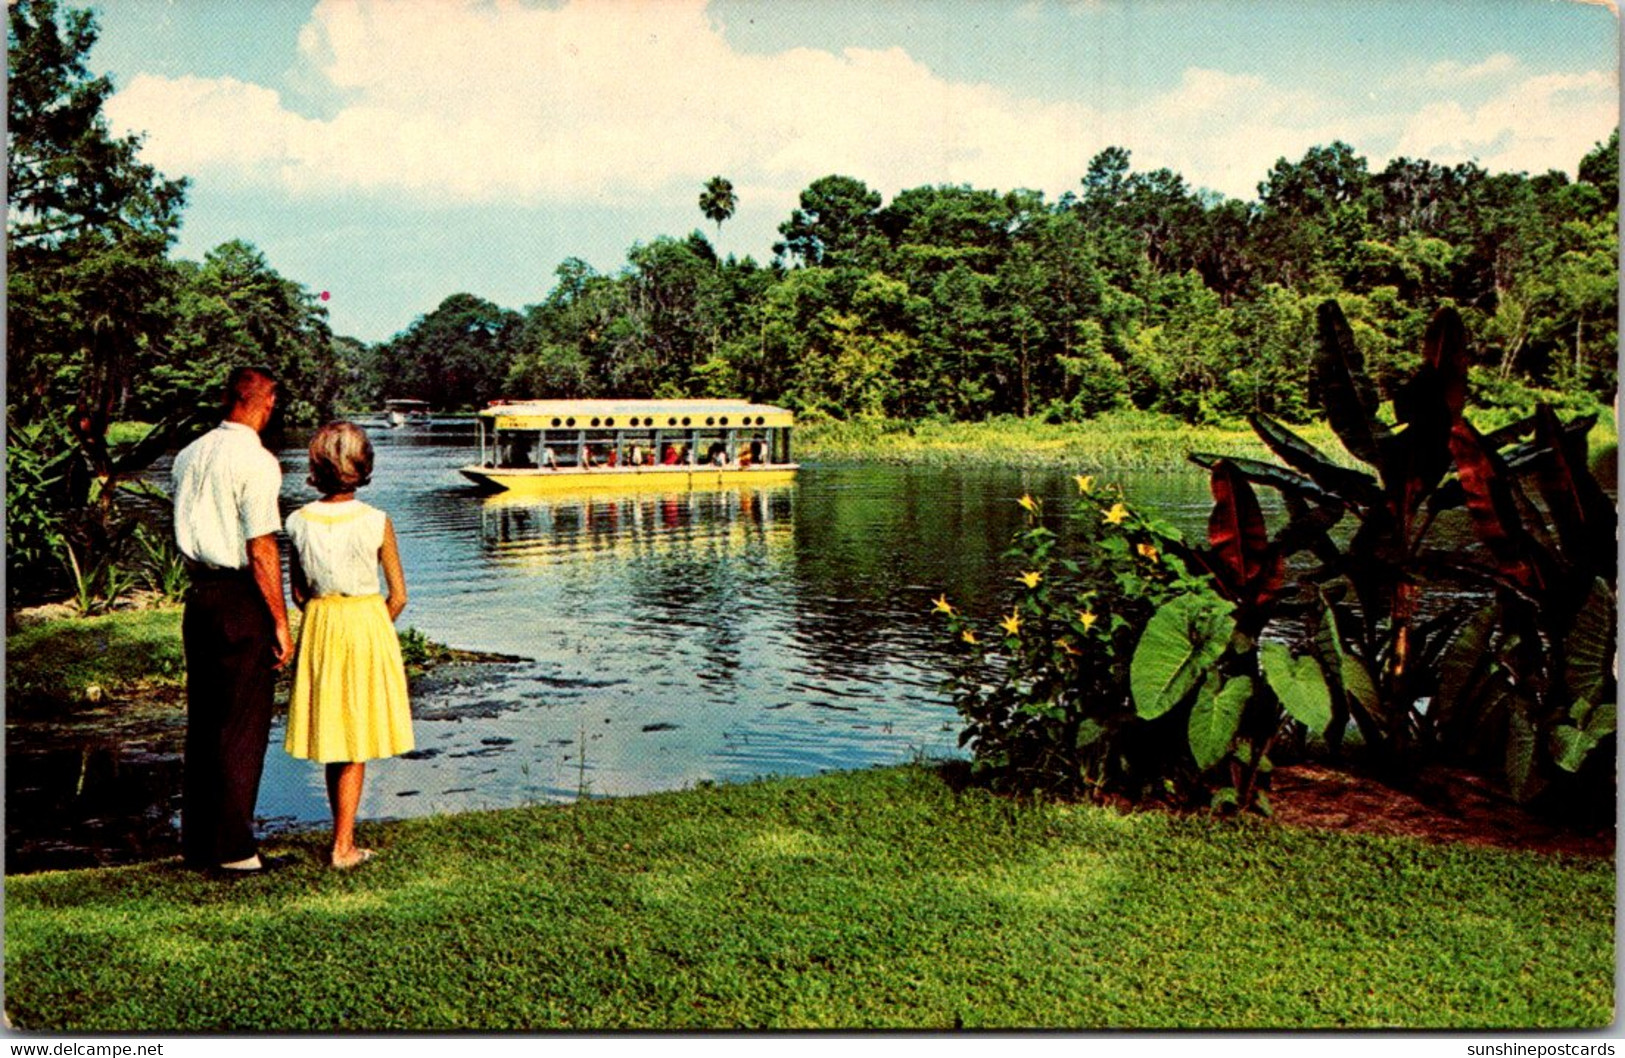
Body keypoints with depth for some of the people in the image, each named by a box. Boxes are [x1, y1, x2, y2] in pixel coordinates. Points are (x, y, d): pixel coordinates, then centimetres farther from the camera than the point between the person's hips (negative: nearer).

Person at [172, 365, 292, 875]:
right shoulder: (256, 461, -14)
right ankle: (233, 848, 6)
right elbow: (261, 550, -17)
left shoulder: (188, 456, 10)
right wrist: (281, 622, -12)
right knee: (244, 724, 0)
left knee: (202, 719, 14)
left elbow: (186, 535, 15)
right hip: (243, 601, -8)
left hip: (199, 596, 8)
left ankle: (197, 840, 23)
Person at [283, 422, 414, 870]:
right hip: (367, 623, -3)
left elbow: (299, 593, 4)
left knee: (333, 741, 14)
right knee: (356, 743, 5)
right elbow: (399, 596, -6)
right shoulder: (376, 522, -12)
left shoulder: (299, 522, -5)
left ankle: (344, 839, 23)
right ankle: (342, 846, 6)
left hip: (318, 629, 3)